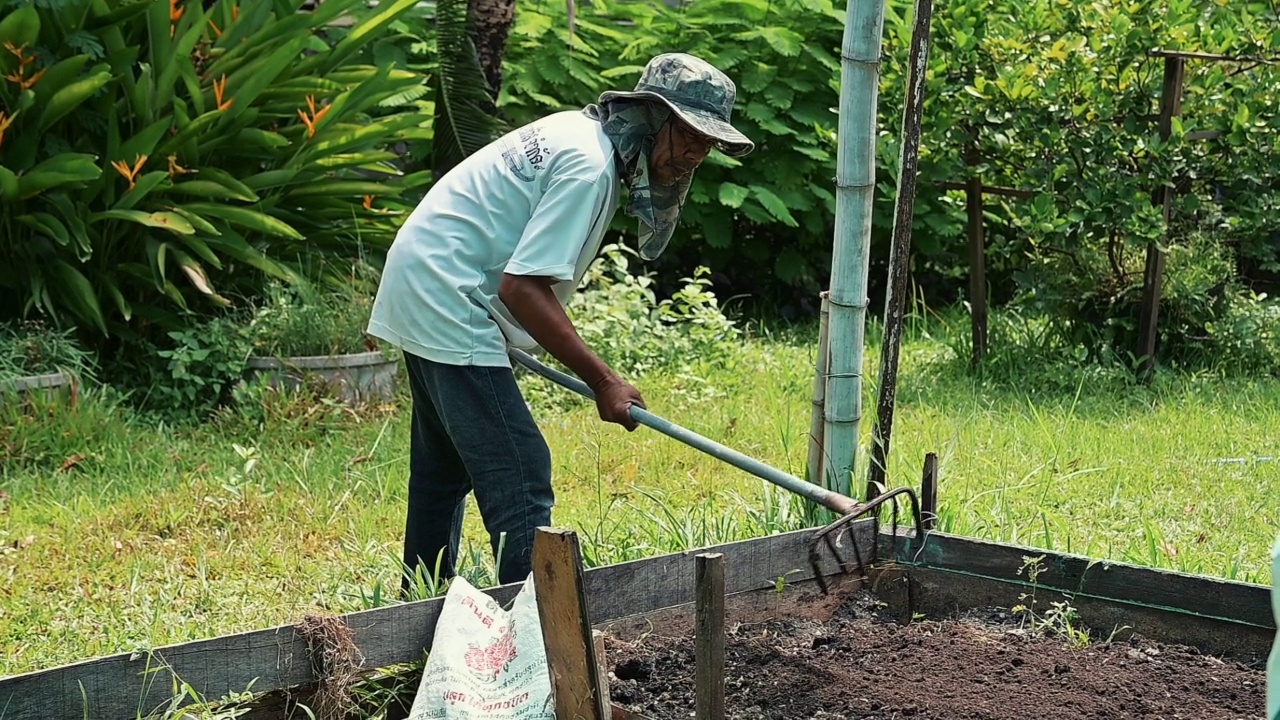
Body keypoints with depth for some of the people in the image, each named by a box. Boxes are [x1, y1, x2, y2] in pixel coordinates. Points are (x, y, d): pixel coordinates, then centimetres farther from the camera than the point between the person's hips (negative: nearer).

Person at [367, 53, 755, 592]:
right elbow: (523, 285, -24)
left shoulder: (579, 131, 10)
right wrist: (603, 381, -20)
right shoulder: (589, 165, -19)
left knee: (445, 466, 21)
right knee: (519, 477, -14)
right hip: (448, 303, -11)